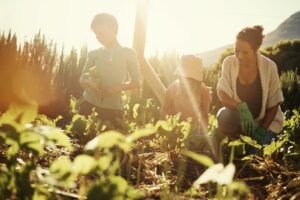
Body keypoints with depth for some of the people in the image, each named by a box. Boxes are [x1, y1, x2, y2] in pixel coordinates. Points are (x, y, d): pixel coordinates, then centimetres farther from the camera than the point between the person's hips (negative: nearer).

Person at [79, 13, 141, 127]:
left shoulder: (128, 53, 3)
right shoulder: (94, 54, 11)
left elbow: (136, 82, 3)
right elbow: (82, 79, 15)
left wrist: (118, 87, -15)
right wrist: (89, 82, -9)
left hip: (113, 108, -2)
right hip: (89, 104, 3)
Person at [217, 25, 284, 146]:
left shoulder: (269, 67, -18)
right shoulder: (229, 63, -14)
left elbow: (274, 104, -10)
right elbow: (222, 95, -19)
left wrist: (262, 129, -18)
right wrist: (241, 108, -38)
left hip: (266, 120, -2)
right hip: (239, 118, 2)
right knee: (224, 116, -30)